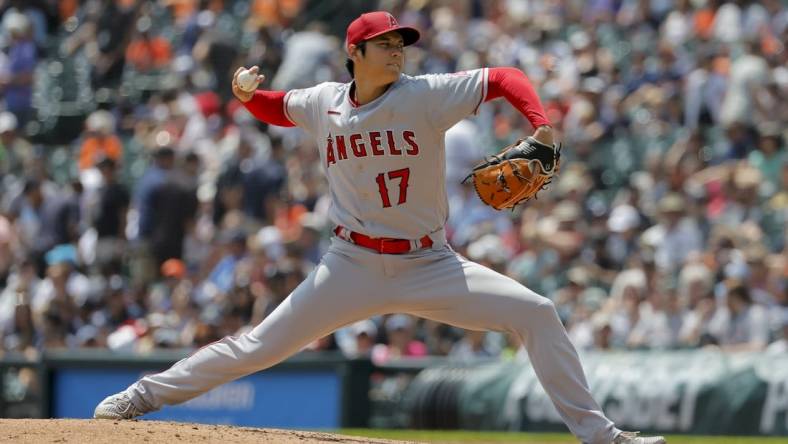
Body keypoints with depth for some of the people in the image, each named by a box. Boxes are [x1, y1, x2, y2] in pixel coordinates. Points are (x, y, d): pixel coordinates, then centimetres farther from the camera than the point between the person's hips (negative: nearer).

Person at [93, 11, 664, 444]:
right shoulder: (324, 103, -1)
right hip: (353, 266, 1)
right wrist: (248, 95, -3)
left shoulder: (425, 96, -9)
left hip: (429, 266, 0)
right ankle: (143, 396, 11)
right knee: (261, 346, -3)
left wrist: (540, 127, -29)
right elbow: (277, 108, 20)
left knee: (537, 314, -13)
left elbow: (505, 78, -12)